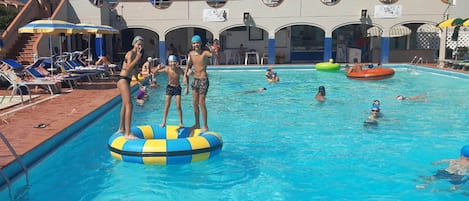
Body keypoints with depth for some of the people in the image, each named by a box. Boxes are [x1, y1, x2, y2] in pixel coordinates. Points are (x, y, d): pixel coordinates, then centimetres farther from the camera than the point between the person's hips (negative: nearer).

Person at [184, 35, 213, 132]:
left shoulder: (205, 53, -13)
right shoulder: (191, 53, 4)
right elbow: (188, 66, 7)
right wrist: (185, 76, -5)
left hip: (203, 80, -6)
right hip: (195, 80, 6)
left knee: (201, 103, -5)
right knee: (195, 103, 12)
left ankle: (205, 126, 8)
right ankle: (197, 124, 27)